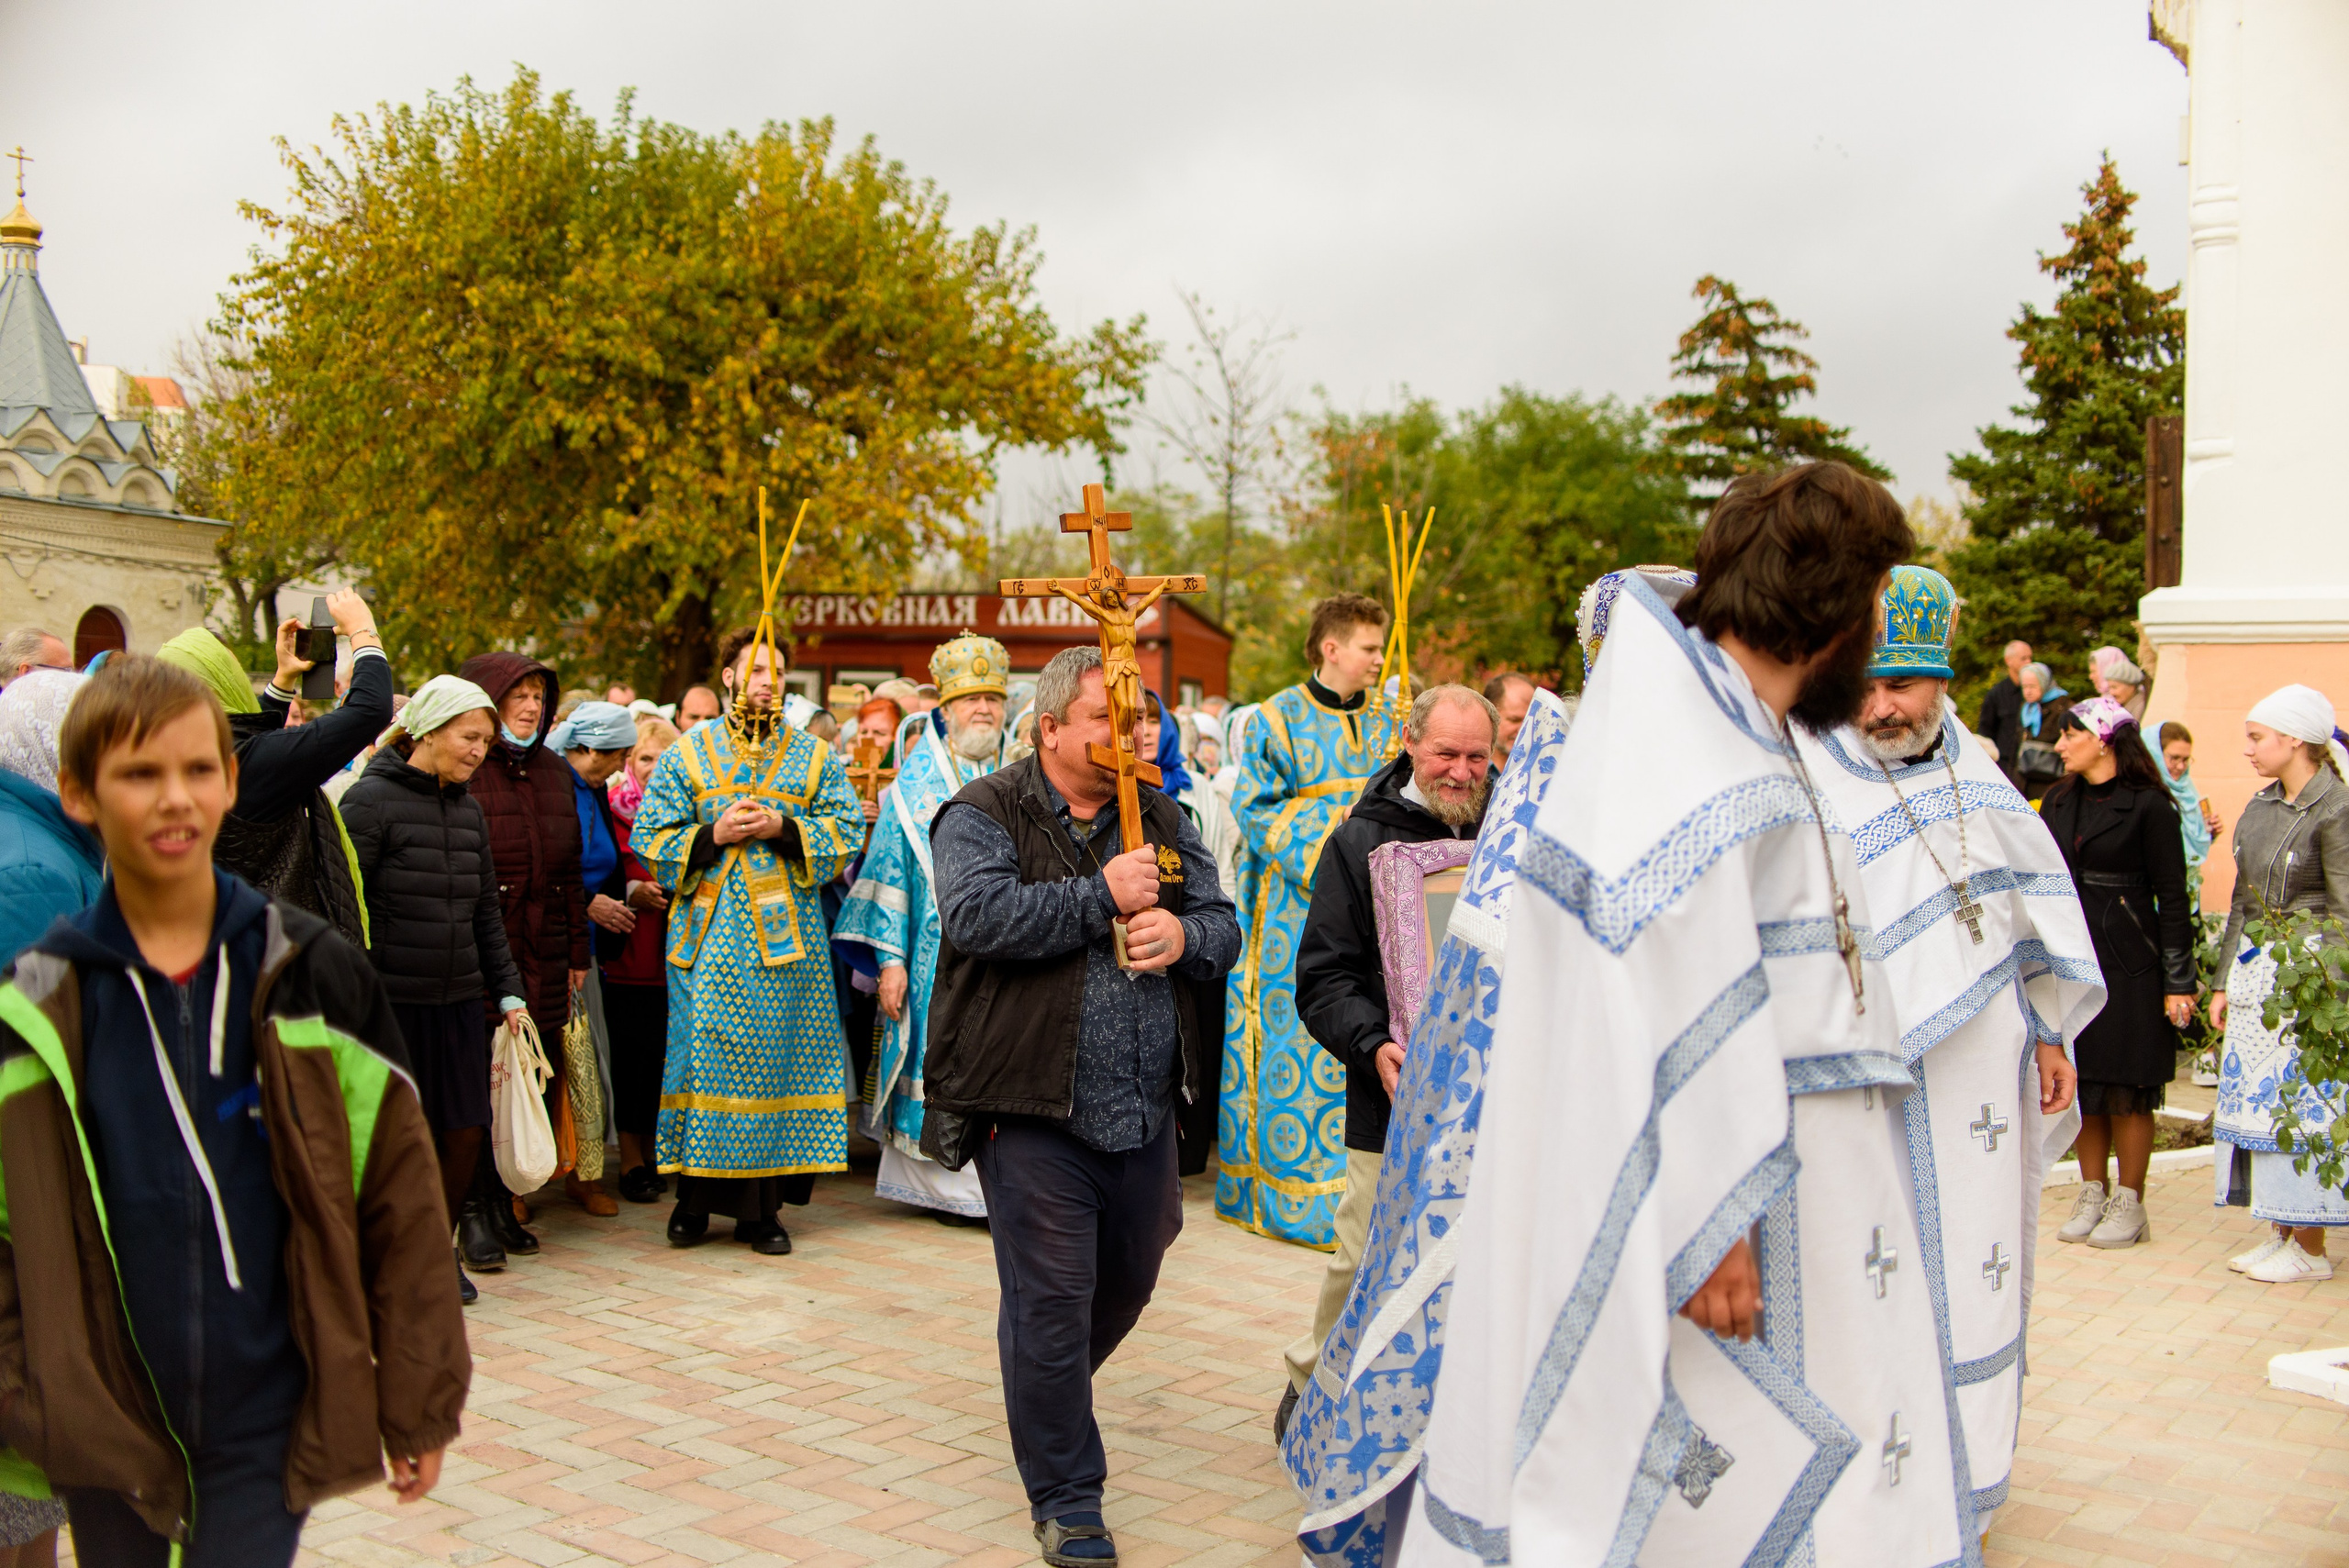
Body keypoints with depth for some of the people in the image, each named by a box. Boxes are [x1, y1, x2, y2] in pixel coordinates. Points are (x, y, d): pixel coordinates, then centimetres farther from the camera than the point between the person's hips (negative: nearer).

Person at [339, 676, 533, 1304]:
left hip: (460, 1000, 6)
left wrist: (508, 992, 13)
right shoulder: (372, 799, -8)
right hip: (391, 1000, -6)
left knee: (467, 1132, 4)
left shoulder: (468, 811, 13)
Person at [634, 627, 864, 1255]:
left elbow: (847, 831, 3)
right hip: (709, 935, -1)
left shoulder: (815, 756, 10)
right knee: (704, 1055, -2)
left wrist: (784, 830, -11)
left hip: (787, 935, 1)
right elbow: (650, 839, 3)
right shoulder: (687, 754, 8)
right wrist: (712, 835, -12)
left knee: (777, 1057, 1)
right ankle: (696, 1194, 12)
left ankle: (761, 1208, 10)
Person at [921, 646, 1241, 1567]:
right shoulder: (983, 817, -5)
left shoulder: (1160, 819, 12)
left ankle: (1044, 1399, 49)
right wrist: (1100, 896, -20)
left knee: (1127, 1282, 20)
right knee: (1052, 1299, -2)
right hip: (1033, 1110, -6)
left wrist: (1184, 934, -12)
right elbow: (975, 914, -23)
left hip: (1141, 1110, 6)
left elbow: (1223, 926, 12)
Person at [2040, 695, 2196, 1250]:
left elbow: (2172, 898, -8)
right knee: (2083, 1083, 9)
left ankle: (2129, 1203, 11)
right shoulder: (2058, 803, 10)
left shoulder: (2149, 806, -7)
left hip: (2128, 964, -5)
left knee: (2126, 1088, 1)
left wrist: (2178, 981, -10)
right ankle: (2092, 1194, 19)